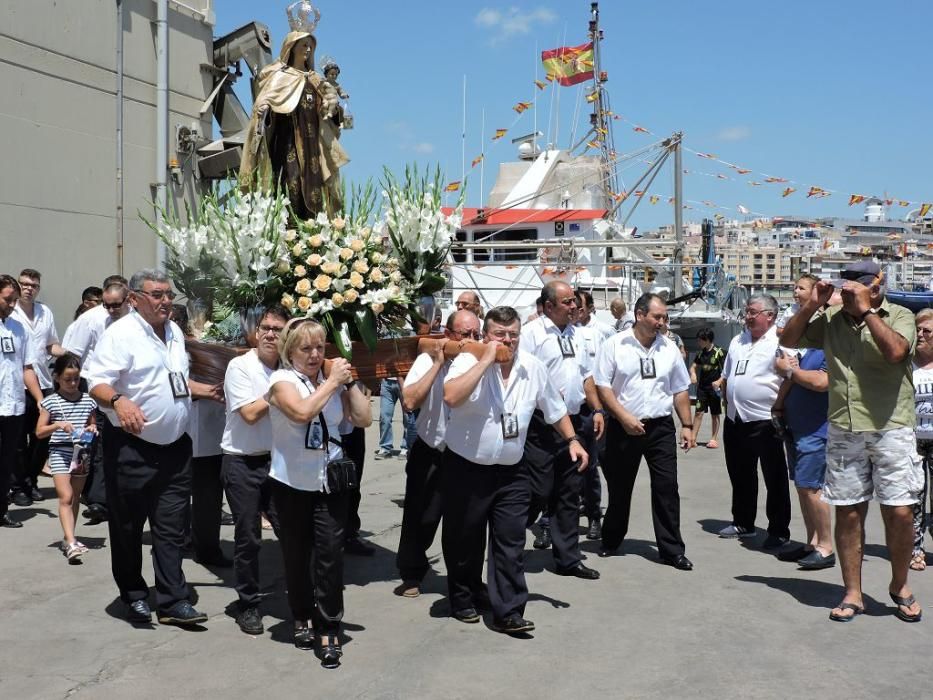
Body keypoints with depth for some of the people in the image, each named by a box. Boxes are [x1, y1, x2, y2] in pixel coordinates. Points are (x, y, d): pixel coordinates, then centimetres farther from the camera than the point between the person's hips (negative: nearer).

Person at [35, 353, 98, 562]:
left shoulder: (87, 400, 7)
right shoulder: (50, 402, -3)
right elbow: (39, 432, -3)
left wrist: (92, 428, -4)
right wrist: (57, 425, -19)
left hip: (81, 453, 4)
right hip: (59, 452, -4)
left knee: (75, 497, 12)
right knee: (65, 497, -13)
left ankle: (69, 538, 23)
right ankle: (71, 543, -20)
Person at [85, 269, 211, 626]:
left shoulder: (175, 332, 13)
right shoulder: (120, 334, -12)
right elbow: (97, 383, -21)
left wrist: (213, 391, 18)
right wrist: (119, 401, -39)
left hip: (175, 446, 6)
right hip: (132, 448, -6)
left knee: (172, 528, 5)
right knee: (128, 527, 7)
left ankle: (173, 601, 9)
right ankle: (134, 596, 23)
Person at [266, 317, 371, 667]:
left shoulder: (333, 381, 4)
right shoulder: (282, 380, -9)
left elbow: (364, 419, 0)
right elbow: (302, 412, -28)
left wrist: (349, 381, -6)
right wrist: (332, 381, -20)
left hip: (330, 481, 2)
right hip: (292, 483, -2)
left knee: (330, 555, -5)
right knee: (297, 555, 11)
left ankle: (329, 631, 1)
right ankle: (302, 619, 31)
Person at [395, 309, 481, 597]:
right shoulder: (428, 360, -8)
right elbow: (409, 401, -22)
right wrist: (438, 364, -20)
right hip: (431, 456, -1)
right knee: (421, 519, 8)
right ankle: (411, 576, 26)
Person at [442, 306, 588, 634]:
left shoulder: (533, 367, 2)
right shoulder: (468, 361, -13)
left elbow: (554, 407, 17)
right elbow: (451, 397, -34)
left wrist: (572, 440, 11)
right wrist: (486, 360, -29)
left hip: (511, 472, 3)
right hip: (467, 469, -3)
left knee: (510, 543, 0)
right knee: (465, 541, 10)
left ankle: (508, 613, 5)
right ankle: (464, 599, 30)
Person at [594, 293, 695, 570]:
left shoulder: (669, 348, 8)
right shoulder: (614, 345, -4)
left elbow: (680, 390, 13)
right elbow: (602, 386, -7)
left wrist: (687, 425, 8)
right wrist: (624, 417, -15)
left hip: (661, 427, 2)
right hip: (623, 429, -2)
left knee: (667, 488, -2)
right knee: (619, 488, 10)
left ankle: (672, 550, 6)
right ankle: (611, 541, 28)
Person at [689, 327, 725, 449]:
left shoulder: (719, 352, -10)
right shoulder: (701, 353, 7)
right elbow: (694, 366, 15)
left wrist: (719, 381, -25)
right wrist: (693, 374, -7)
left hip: (714, 388, -5)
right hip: (702, 387, 5)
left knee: (715, 414, 6)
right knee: (698, 412, 0)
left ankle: (713, 439, 15)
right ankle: (693, 438, 0)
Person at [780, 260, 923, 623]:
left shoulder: (899, 316, -2)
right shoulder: (831, 320, 7)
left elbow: (896, 351, -21)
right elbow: (788, 339, 10)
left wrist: (866, 309, -16)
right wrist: (812, 305, -2)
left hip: (891, 430, -3)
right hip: (843, 431, 3)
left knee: (899, 512, -1)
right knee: (848, 512, 6)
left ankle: (900, 586, 21)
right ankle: (852, 593, 16)